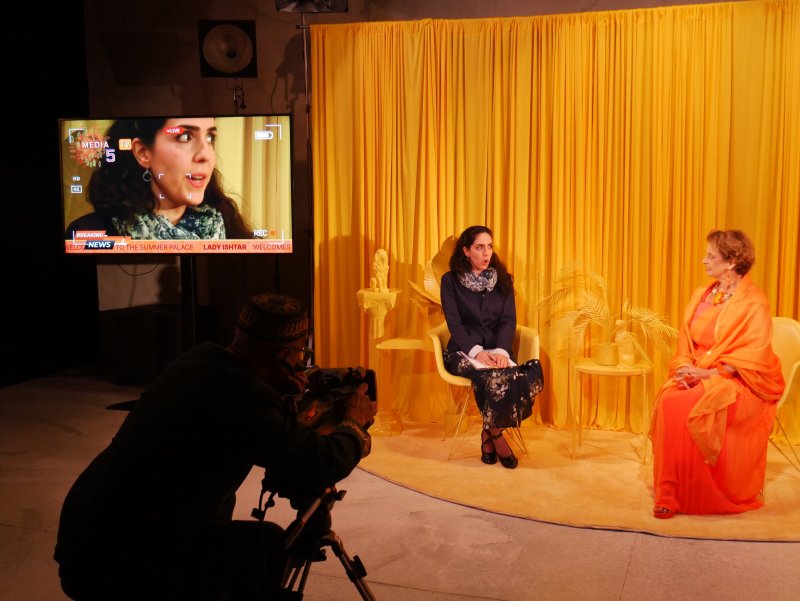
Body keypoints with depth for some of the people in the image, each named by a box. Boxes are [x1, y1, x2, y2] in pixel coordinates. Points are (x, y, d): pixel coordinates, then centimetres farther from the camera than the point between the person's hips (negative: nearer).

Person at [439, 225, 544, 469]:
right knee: (492, 378, -36)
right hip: (463, 350, -3)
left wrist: (502, 350, -16)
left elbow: (508, 320, 3)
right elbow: (454, 324, -5)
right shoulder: (451, 281, 3)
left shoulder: (502, 279, 12)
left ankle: (488, 434, -11)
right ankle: (497, 436, -12)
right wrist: (477, 351, -21)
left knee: (530, 375, -30)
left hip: (497, 349, 3)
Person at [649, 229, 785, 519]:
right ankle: (670, 491, -24)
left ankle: (699, 495, -17)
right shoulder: (701, 295, 12)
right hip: (699, 375, 5)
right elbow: (685, 343, 12)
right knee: (668, 402, -27)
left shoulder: (754, 303, -7)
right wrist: (686, 368, -9)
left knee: (690, 408, -33)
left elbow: (751, 357, -14)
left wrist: (707, 373, -23)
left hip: (738, 381, -5)